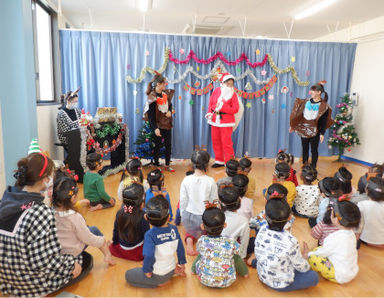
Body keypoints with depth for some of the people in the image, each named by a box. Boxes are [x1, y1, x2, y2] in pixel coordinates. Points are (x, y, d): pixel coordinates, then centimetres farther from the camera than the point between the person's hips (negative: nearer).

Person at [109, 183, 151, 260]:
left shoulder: (119, 213, -13)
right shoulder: (143, 216, -25)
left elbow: (115, 231, 0)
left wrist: (114, 242, 18)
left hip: (121, 249, 5)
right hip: (138, 252, -4)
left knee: (111, 246, 30)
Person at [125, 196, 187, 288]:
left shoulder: (150, 235, -27)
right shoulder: (174, 229, -13)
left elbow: (149, 256, -33)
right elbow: (180, 248, -2)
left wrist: (147, 270, -13)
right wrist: (181, 263, 15)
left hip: (158, 276, -5)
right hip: (171, 269, 6)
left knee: (128, 275, 13)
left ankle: (159, 282, 2)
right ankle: (174, 270, 15)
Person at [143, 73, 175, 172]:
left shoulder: (166, 93, 5)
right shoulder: (152, 97, -14)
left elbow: (170, 104, 20)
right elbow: (151, 114, -15)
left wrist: (170, 111, -4)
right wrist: (155, 128, -21)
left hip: (167, 123, 6)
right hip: (158, 125, -6)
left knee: (168, 145, 10)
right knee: (158, 145, 5)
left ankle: (167, 165, 22)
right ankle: (156, 165, 20)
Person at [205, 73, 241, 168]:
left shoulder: (233, 94, -5)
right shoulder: (216, 91, 5)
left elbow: (235, 109, -11)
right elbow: (211, 102, 12)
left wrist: (223, 106, -19)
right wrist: (209, 112, -4)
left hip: (226, 121, -5)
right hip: (215, 120, 5)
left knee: (226, 142, -7)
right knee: (215, 141, 11)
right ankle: (219, 161, 25)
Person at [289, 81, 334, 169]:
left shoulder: (323, 106, -8)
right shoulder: (306, 102, 4)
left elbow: (324, 121, -9)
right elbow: (298, 114, 10)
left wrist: (322, 133, -13)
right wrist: (292, 125, 12)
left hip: (315, 132, -4)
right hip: (304, 130, 4)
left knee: (314, 150, 5)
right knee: (305, 149, 12)